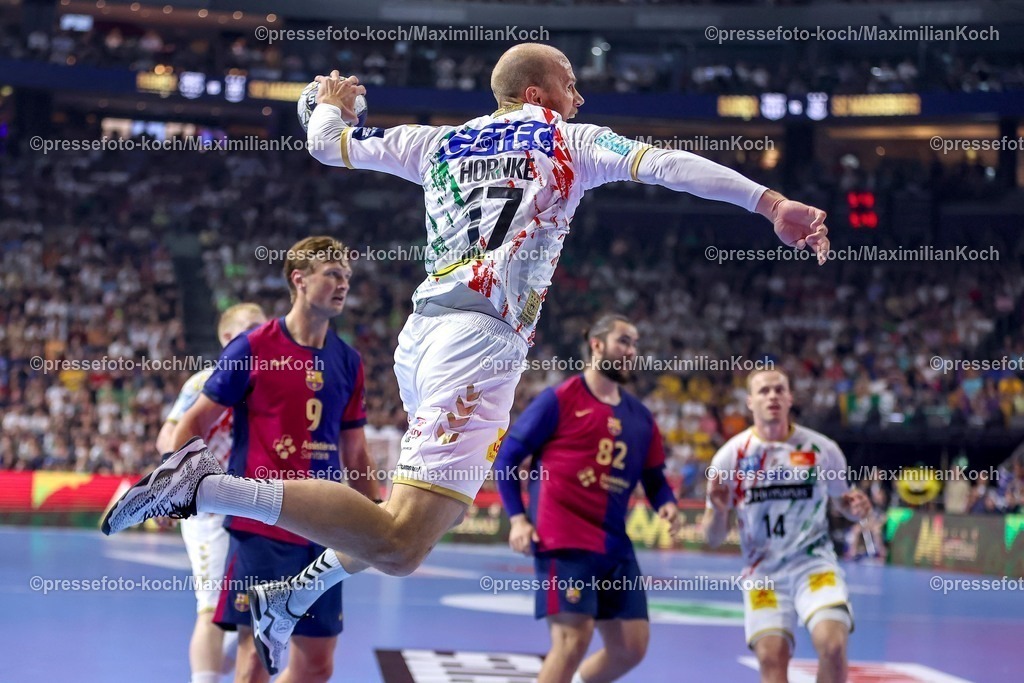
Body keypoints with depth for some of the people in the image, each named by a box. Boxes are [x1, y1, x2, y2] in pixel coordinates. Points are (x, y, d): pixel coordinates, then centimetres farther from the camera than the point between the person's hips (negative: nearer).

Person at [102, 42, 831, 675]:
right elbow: (667, 163, -4)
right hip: (481, 343, -7)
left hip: (422, 333, 8)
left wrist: (331, 101, 49)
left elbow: (327, 142, 27)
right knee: (397, 546, -17)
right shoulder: (568, 141, 10)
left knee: (427, 505, 30)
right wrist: (772, 203, -9)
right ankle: (206, 486, -30)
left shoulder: (440, 142, 22)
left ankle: (293, 595, 25)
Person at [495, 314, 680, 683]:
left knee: (631, 647, 6)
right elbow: (506, 458, -1)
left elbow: (654, 476, 20)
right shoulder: (560, 399, -3)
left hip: (614, 544, 7)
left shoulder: (640, 417, 15)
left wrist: (666, 503, -3)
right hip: (563, 540, -7)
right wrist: (517, 518, -10)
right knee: (574, 638, -15)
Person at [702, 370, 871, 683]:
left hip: (814, 562, 0)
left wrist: (856, 508, -10)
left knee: (832, 645, -20)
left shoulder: (822, 449, -4)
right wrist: (718, 509, -24)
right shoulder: (730, 456, -5)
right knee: (771, 656, -10)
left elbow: (841, 500, 13)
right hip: (763, 572, 0)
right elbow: (713, 539, -1)